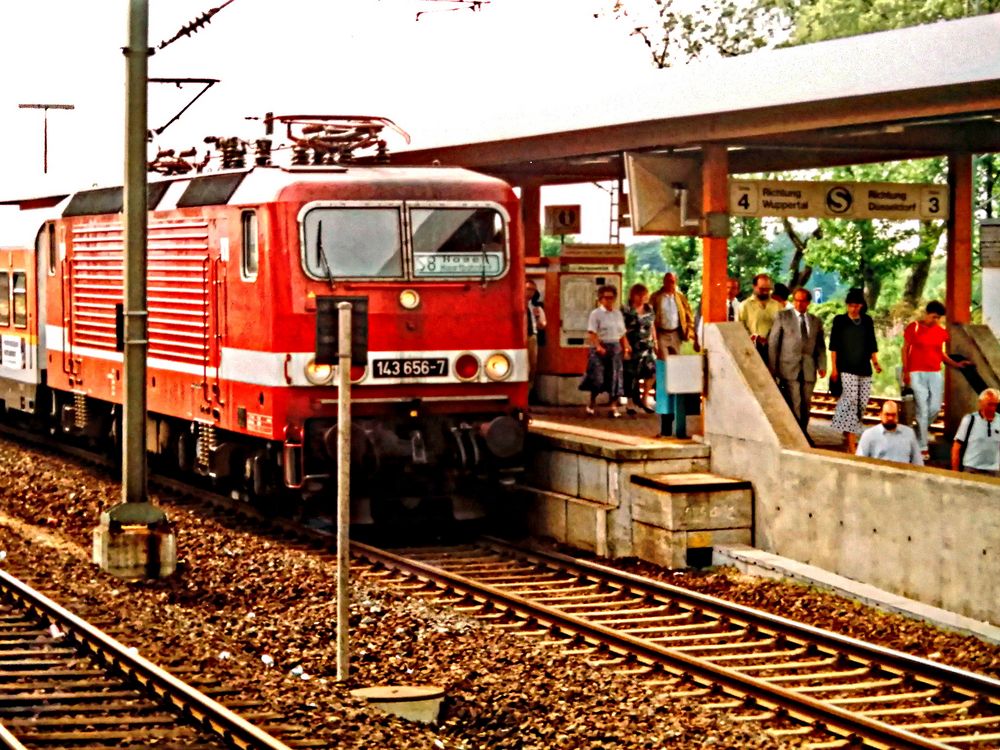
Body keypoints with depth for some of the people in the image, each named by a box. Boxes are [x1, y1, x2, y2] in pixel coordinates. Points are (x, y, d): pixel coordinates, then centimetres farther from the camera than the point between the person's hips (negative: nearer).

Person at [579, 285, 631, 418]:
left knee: (615, 378, 1)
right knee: (597, 377, -5)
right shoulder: (596, 313, -3)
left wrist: (626, 348, 6)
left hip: (615, 348, 5)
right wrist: (598, 346, -25)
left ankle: (614, 406, 3)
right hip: (600, 348, -5)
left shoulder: (618, 313, 14)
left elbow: (622, 334, 17)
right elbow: (591, 333, -13)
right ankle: (592, 404, 11)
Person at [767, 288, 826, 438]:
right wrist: (772, 367, -3)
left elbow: (820, 346, 15)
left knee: (805, 404, 6)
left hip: (808, 369, 4)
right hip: (789, 368, -4)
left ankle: (803, 433, 15)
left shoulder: (816, 322, 16)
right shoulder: (782, 317, 5)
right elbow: (772, 342, 3)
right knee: (794, 403, -12)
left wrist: (822, 366, 2)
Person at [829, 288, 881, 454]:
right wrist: (834, 368, -4)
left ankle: (850, 433, 13)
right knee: (850, 398, -16)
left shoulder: (867, 321, 13)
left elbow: (872, 345, 18)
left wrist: (875, 362, 4)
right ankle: (851, 444, -18)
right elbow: (833, 346, 2)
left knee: (862, 402, 0)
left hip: (864, 369, 5)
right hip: (846, 368, -5)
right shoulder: (840, 321, 4)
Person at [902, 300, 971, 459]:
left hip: (935, 374, 4)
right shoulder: (914, 327, -3)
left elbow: (941, 353, 15)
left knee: (935, 408, -2)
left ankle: (918, 436, 22)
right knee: (922, 409, -7)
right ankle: (922, 447, -2)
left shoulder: (941, 331, 7)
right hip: (917, 374, -4)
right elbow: (905, 350, 1)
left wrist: (957, 364, 3)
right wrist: (906, 372, -7)